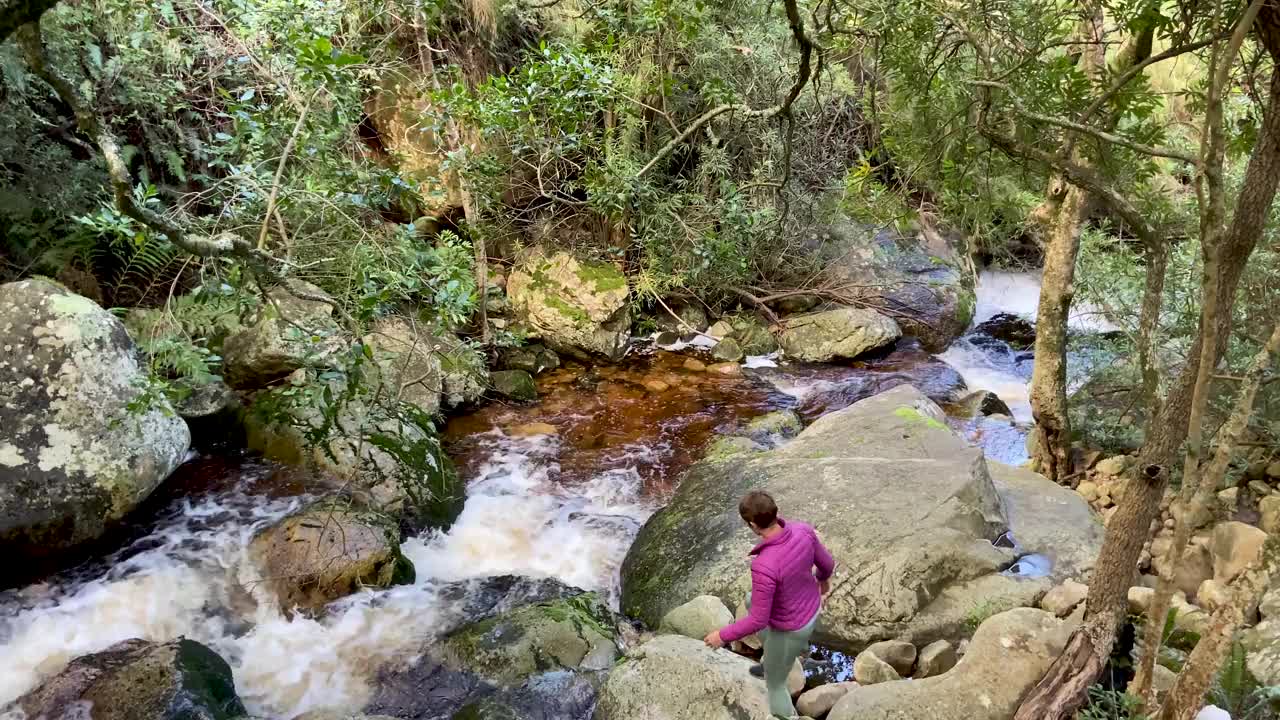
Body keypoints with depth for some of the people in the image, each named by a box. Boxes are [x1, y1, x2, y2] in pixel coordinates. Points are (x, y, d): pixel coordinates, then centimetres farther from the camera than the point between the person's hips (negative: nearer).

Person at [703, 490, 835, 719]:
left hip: (790, 628, -6)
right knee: (751, 601, 32)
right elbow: (826, 562, -6)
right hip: (810, 607, 6)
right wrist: (824, 577, 20)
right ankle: (773, 659, 51)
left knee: (774, 683, 22)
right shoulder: (802, 530, -26)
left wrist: (723, 636, -17)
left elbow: (759, 621, -34)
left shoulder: (764, 567, -47)